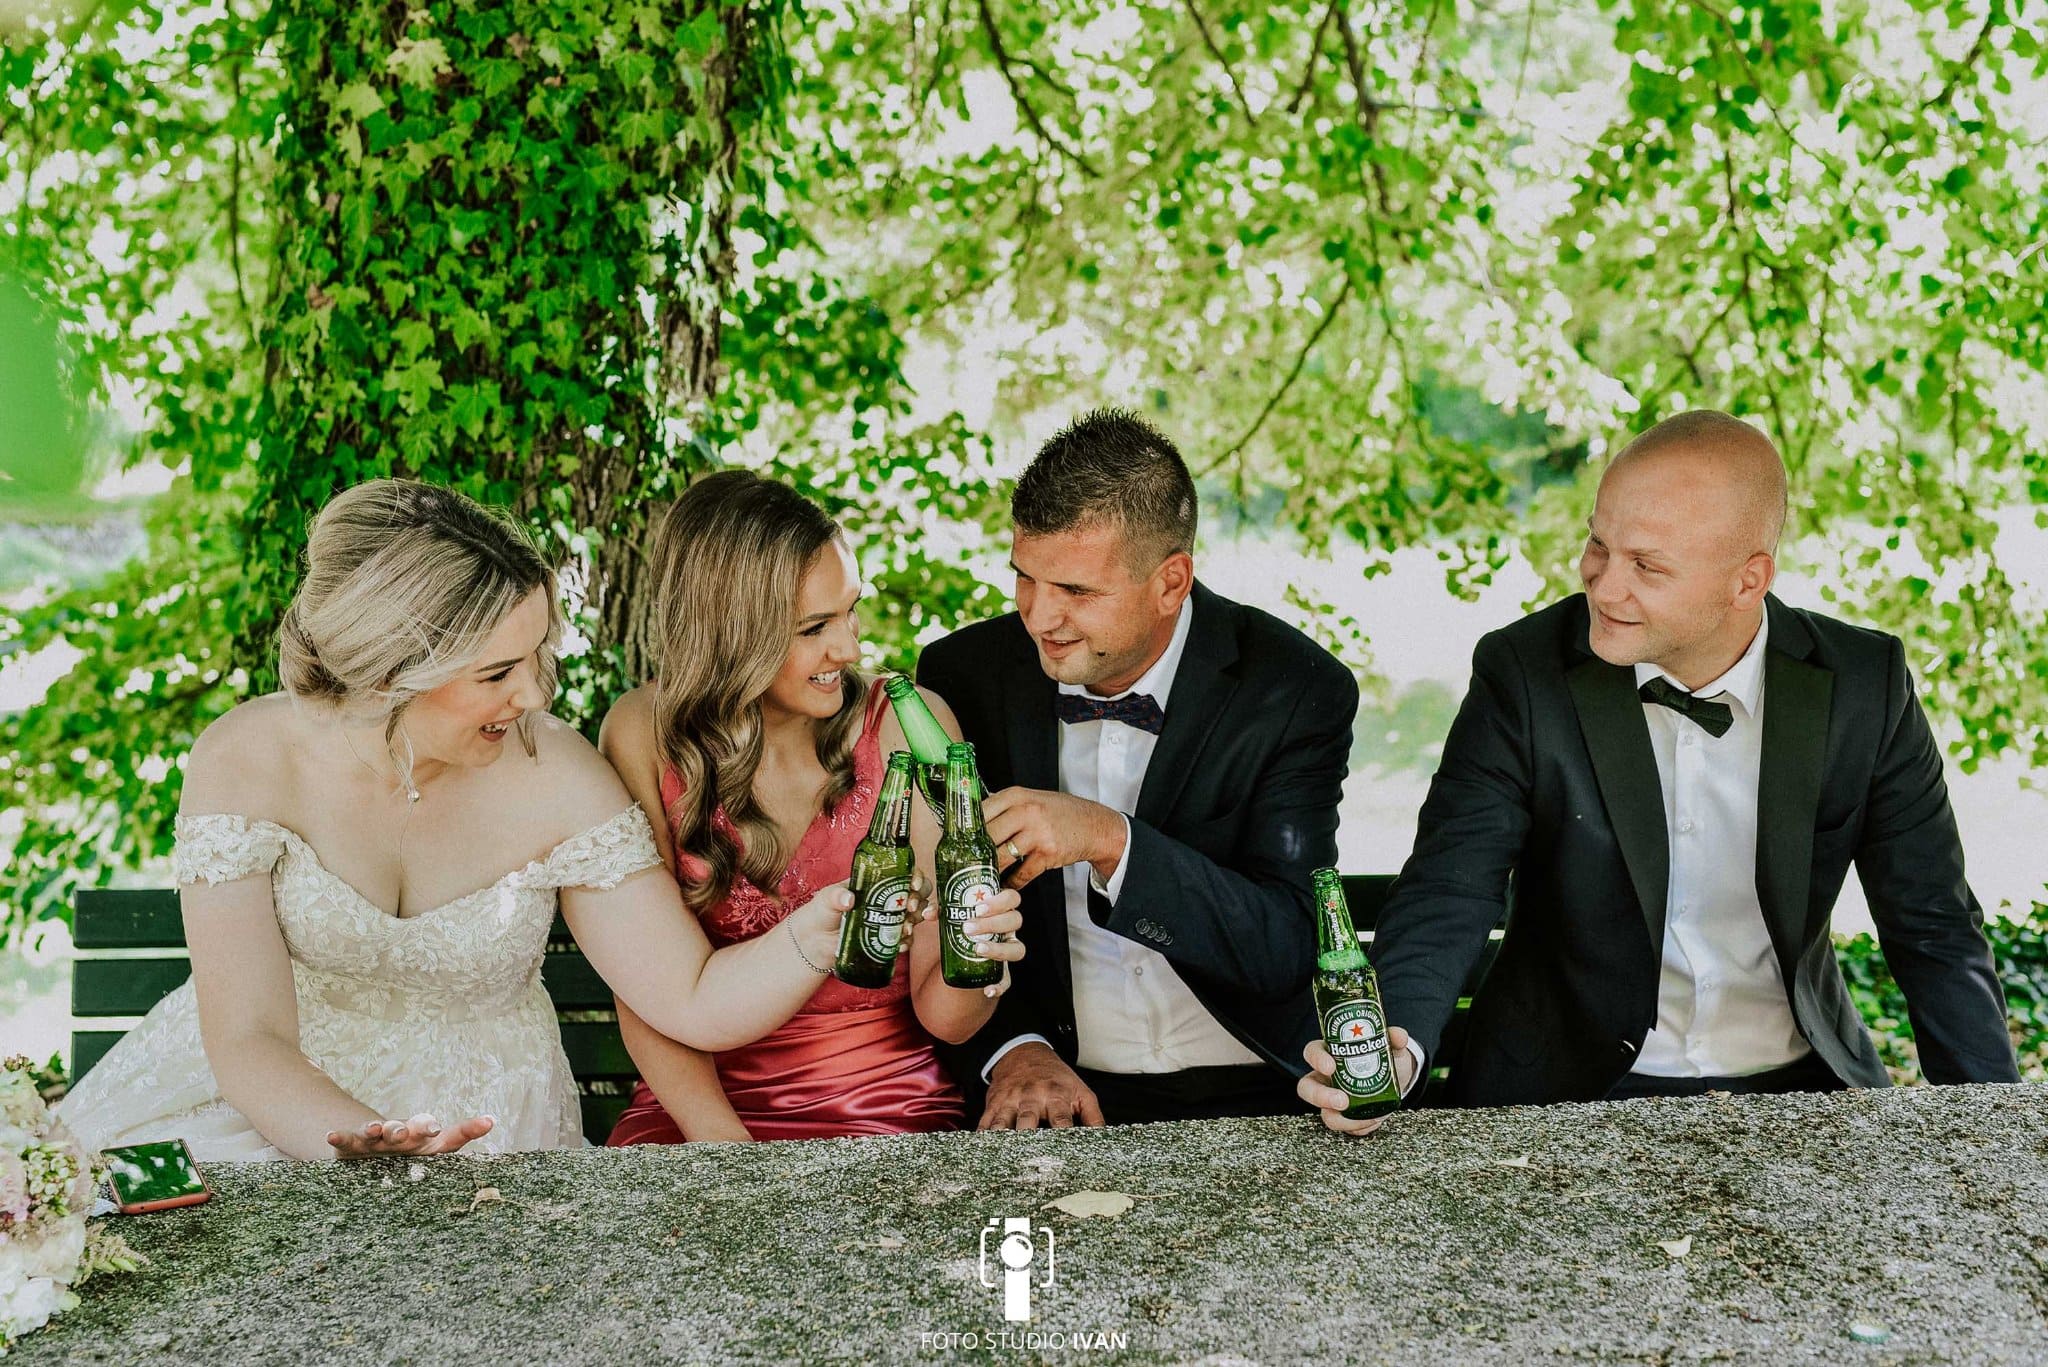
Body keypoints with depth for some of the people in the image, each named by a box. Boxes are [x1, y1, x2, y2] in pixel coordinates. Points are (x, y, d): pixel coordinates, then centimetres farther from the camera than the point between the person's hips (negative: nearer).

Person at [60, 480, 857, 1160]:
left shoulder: (557, 778, -14)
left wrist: (814, 936, -31)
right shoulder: (246, 763, -17)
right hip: (269, 1091, 1)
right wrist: (372, 1149, -38)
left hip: (479, 1116, 0)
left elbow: (695, 1003, -12)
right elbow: (248, 1041, -19)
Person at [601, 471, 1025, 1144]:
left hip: (883, 1099, -1)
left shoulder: (909, 727, -7)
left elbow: (940, 1017, -6)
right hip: (701, 1099, 1)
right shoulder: (644, 735, -5)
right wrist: (731, 1151, -20)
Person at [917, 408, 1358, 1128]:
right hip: (1058, 1096, 1)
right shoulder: (963, 676, 1)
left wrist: (1108, 840, -23)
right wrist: (1012, 1050, -11)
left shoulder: (1299, 691, -6)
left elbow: (1286, 949, -11)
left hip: (1251, 1096, -1)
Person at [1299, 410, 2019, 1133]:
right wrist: (1394, 1039, -31)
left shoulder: (1864, 685, -3)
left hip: (1794, 1087, 3)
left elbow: (1935, 928, 5)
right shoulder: (1523, 674, -8)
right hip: (1569, 1093, -2)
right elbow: (1448, 891, -11)